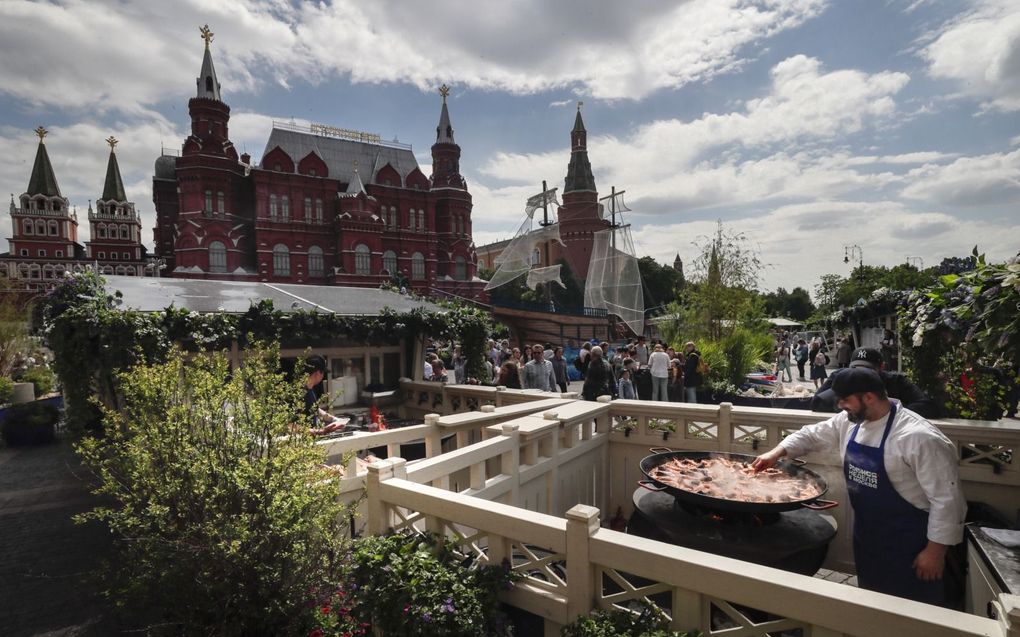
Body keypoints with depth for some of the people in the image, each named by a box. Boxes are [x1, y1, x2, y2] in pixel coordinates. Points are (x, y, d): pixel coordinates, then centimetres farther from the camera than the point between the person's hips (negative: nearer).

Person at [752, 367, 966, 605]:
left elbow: (946, 497, -21)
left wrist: (936, 550, -17)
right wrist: (777, 452, -3)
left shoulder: (918, 437, -25)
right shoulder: (849, 421, -4)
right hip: (866, 534, 7)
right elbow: (813, 434, 11)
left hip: (908, 543, -7)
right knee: (871, 603, 23)